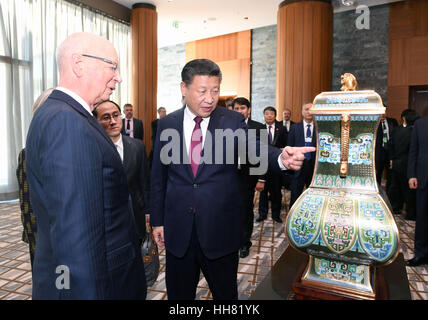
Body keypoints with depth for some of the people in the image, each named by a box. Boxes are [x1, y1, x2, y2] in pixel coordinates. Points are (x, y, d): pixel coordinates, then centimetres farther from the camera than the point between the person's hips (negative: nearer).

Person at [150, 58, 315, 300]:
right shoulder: (167, 124, 0)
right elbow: (158, 176, 4)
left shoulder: (233, 121, -4)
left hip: (221, 230, -1)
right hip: (178, 230, 2)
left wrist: (281, 158, -41)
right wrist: (157, 220, 5)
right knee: (179, 293, 20)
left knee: (225, 293, 18)